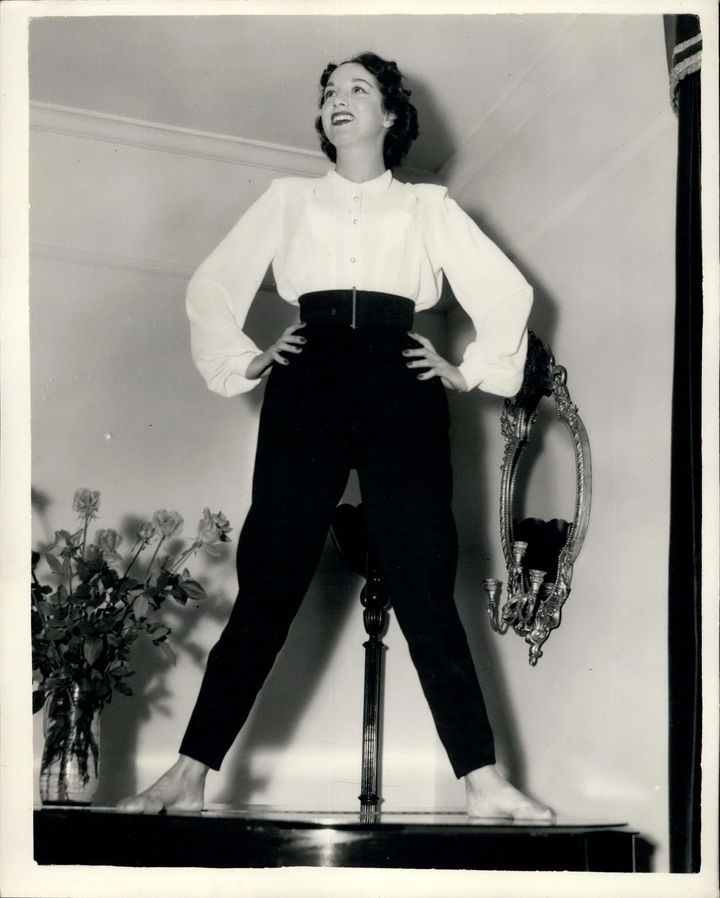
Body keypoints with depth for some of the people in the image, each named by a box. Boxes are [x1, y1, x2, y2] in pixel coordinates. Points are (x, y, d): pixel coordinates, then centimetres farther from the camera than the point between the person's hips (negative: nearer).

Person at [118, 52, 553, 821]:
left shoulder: (427, 206, 17)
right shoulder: (288, 199, 19)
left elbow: (507, 289, 15)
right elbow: (211, 285, 19)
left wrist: (471, 372, 8)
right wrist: (239, 363, 10)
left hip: (400, 391, 0)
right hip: (307, 391, 1)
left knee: (423, 589, -6)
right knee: (269, 585, -5)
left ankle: (483, 782, -6)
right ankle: (189, 775, -2)